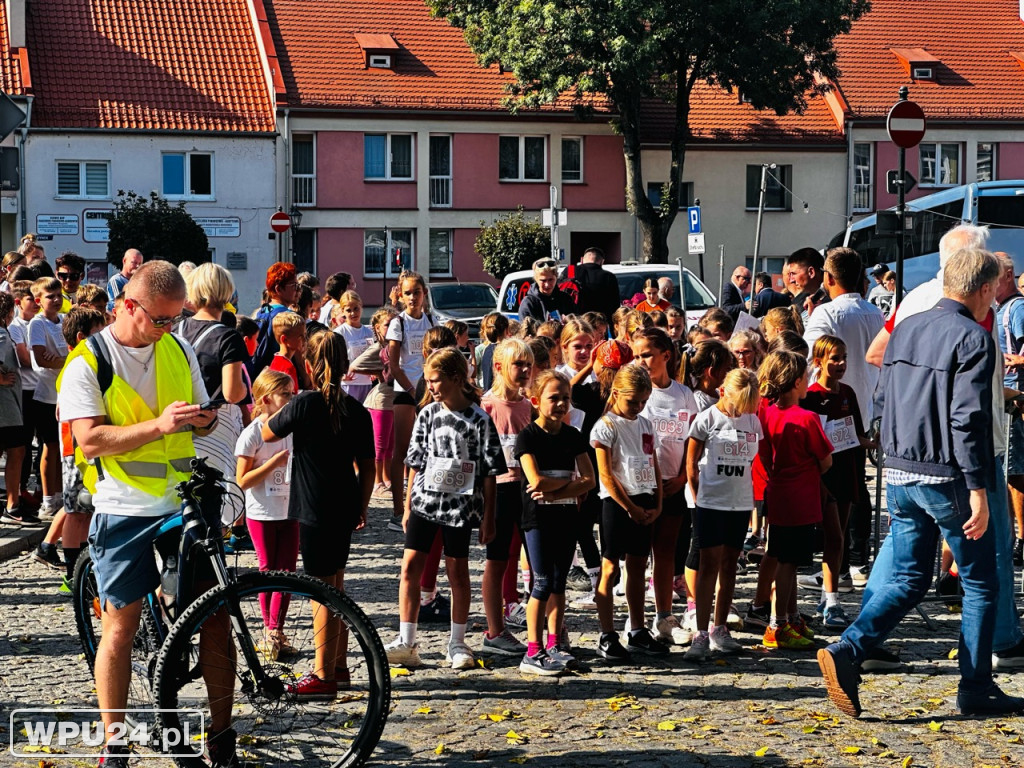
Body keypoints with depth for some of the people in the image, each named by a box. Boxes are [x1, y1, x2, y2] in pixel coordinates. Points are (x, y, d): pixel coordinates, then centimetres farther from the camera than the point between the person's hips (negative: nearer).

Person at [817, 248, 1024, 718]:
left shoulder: (905, 329, 10)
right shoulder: (973, 338, -13)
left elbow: (881, 399, 15)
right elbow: (968, 419, -20)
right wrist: (978, 489, -19)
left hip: (898, 472, 7)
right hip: (947, 476, -7)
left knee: (908, 579, 13)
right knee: (980, 582, 9)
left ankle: (846, 653, -5)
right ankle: (976, 689, 14)